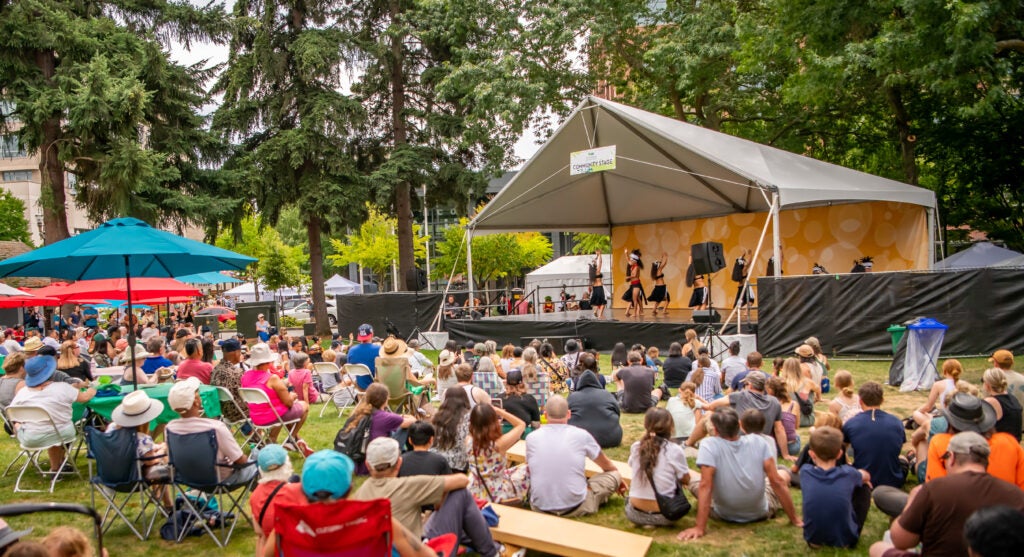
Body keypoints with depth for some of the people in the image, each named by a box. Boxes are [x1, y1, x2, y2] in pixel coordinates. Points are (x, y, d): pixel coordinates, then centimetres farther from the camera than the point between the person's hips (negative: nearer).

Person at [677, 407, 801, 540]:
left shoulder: (709, 446, -22)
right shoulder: (758, 442, -15)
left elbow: (705, 486, -25)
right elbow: (777, 482, -13)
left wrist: (700, 528, -23)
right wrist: (795, 519, -4)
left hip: (723, 515, -1)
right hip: (760, 513, 2)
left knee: (693, 479, 21)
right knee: (783, 474, 26)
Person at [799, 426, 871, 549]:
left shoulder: (805, 472, -12)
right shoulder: (847, 473, -13)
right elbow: (867, 476, 12)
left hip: (812, 539, 2)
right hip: (845, 540, -2)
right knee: (864, 486, 15)